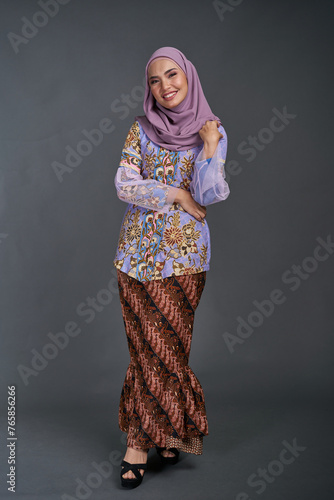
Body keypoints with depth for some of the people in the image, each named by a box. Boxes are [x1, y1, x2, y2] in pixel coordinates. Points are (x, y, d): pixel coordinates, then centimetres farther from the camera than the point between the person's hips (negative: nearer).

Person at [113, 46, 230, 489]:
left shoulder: (213, 131, 4)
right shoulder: (142, 128, 7)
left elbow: (209, 195, -5)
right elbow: (124, 185, -2)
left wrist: (210, 148, -15)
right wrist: (176, 194, -7)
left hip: (184, 251, -1)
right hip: (138, 247, 1)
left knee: (167, 344, 1)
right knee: (149, 346, 1)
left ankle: (141, 439, 16)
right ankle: (144, 436, 14)